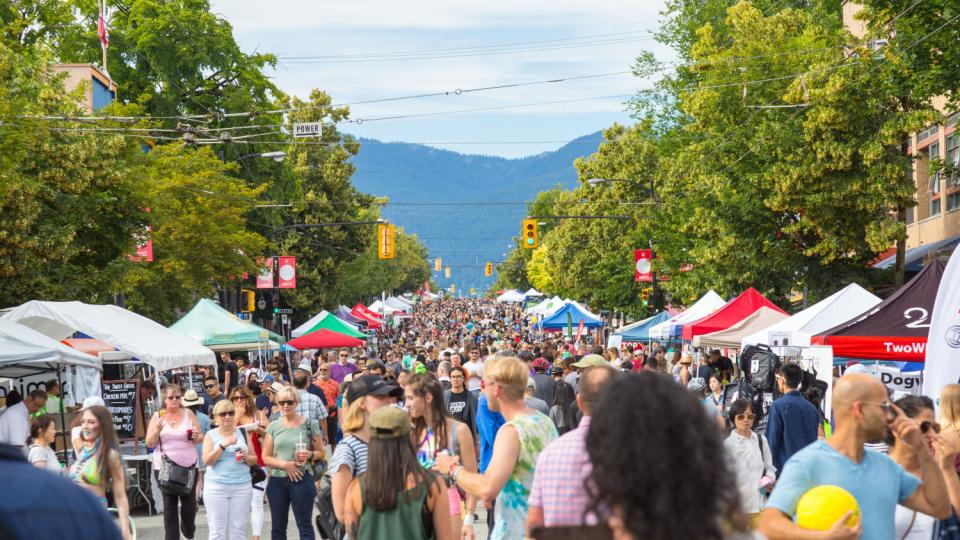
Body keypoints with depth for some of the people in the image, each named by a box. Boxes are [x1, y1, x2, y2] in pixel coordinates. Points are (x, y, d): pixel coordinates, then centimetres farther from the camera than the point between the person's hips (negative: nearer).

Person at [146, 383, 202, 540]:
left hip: (189, 465, 1)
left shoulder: (188, 414, 4)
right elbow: (149, 443, 0)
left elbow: (201, 439, 9)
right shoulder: (157, 416, 2)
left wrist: (196, 436, -14)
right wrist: (158, 429, -17)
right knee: (170, 504, 0)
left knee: (189, 502, 5)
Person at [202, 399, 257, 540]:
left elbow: (254, 460, 13)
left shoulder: (243, 433, 10)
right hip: (216, 487, -2)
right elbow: (207, 460, -9)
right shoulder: (211, 435, 3)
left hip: (242, 487, 2)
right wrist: (223, 445, -19)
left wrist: (246, 457, -9)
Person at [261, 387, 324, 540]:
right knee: (278, 527, 10)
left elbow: (320, 452, 6)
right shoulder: (273, 426, 5)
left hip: (302, 479, -3)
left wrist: (310, 454, -16)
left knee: (304, 525, -2)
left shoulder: (309, 424, -1)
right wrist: (285, 465, -12)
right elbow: (266, 457, 4)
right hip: (277, 481, 3)